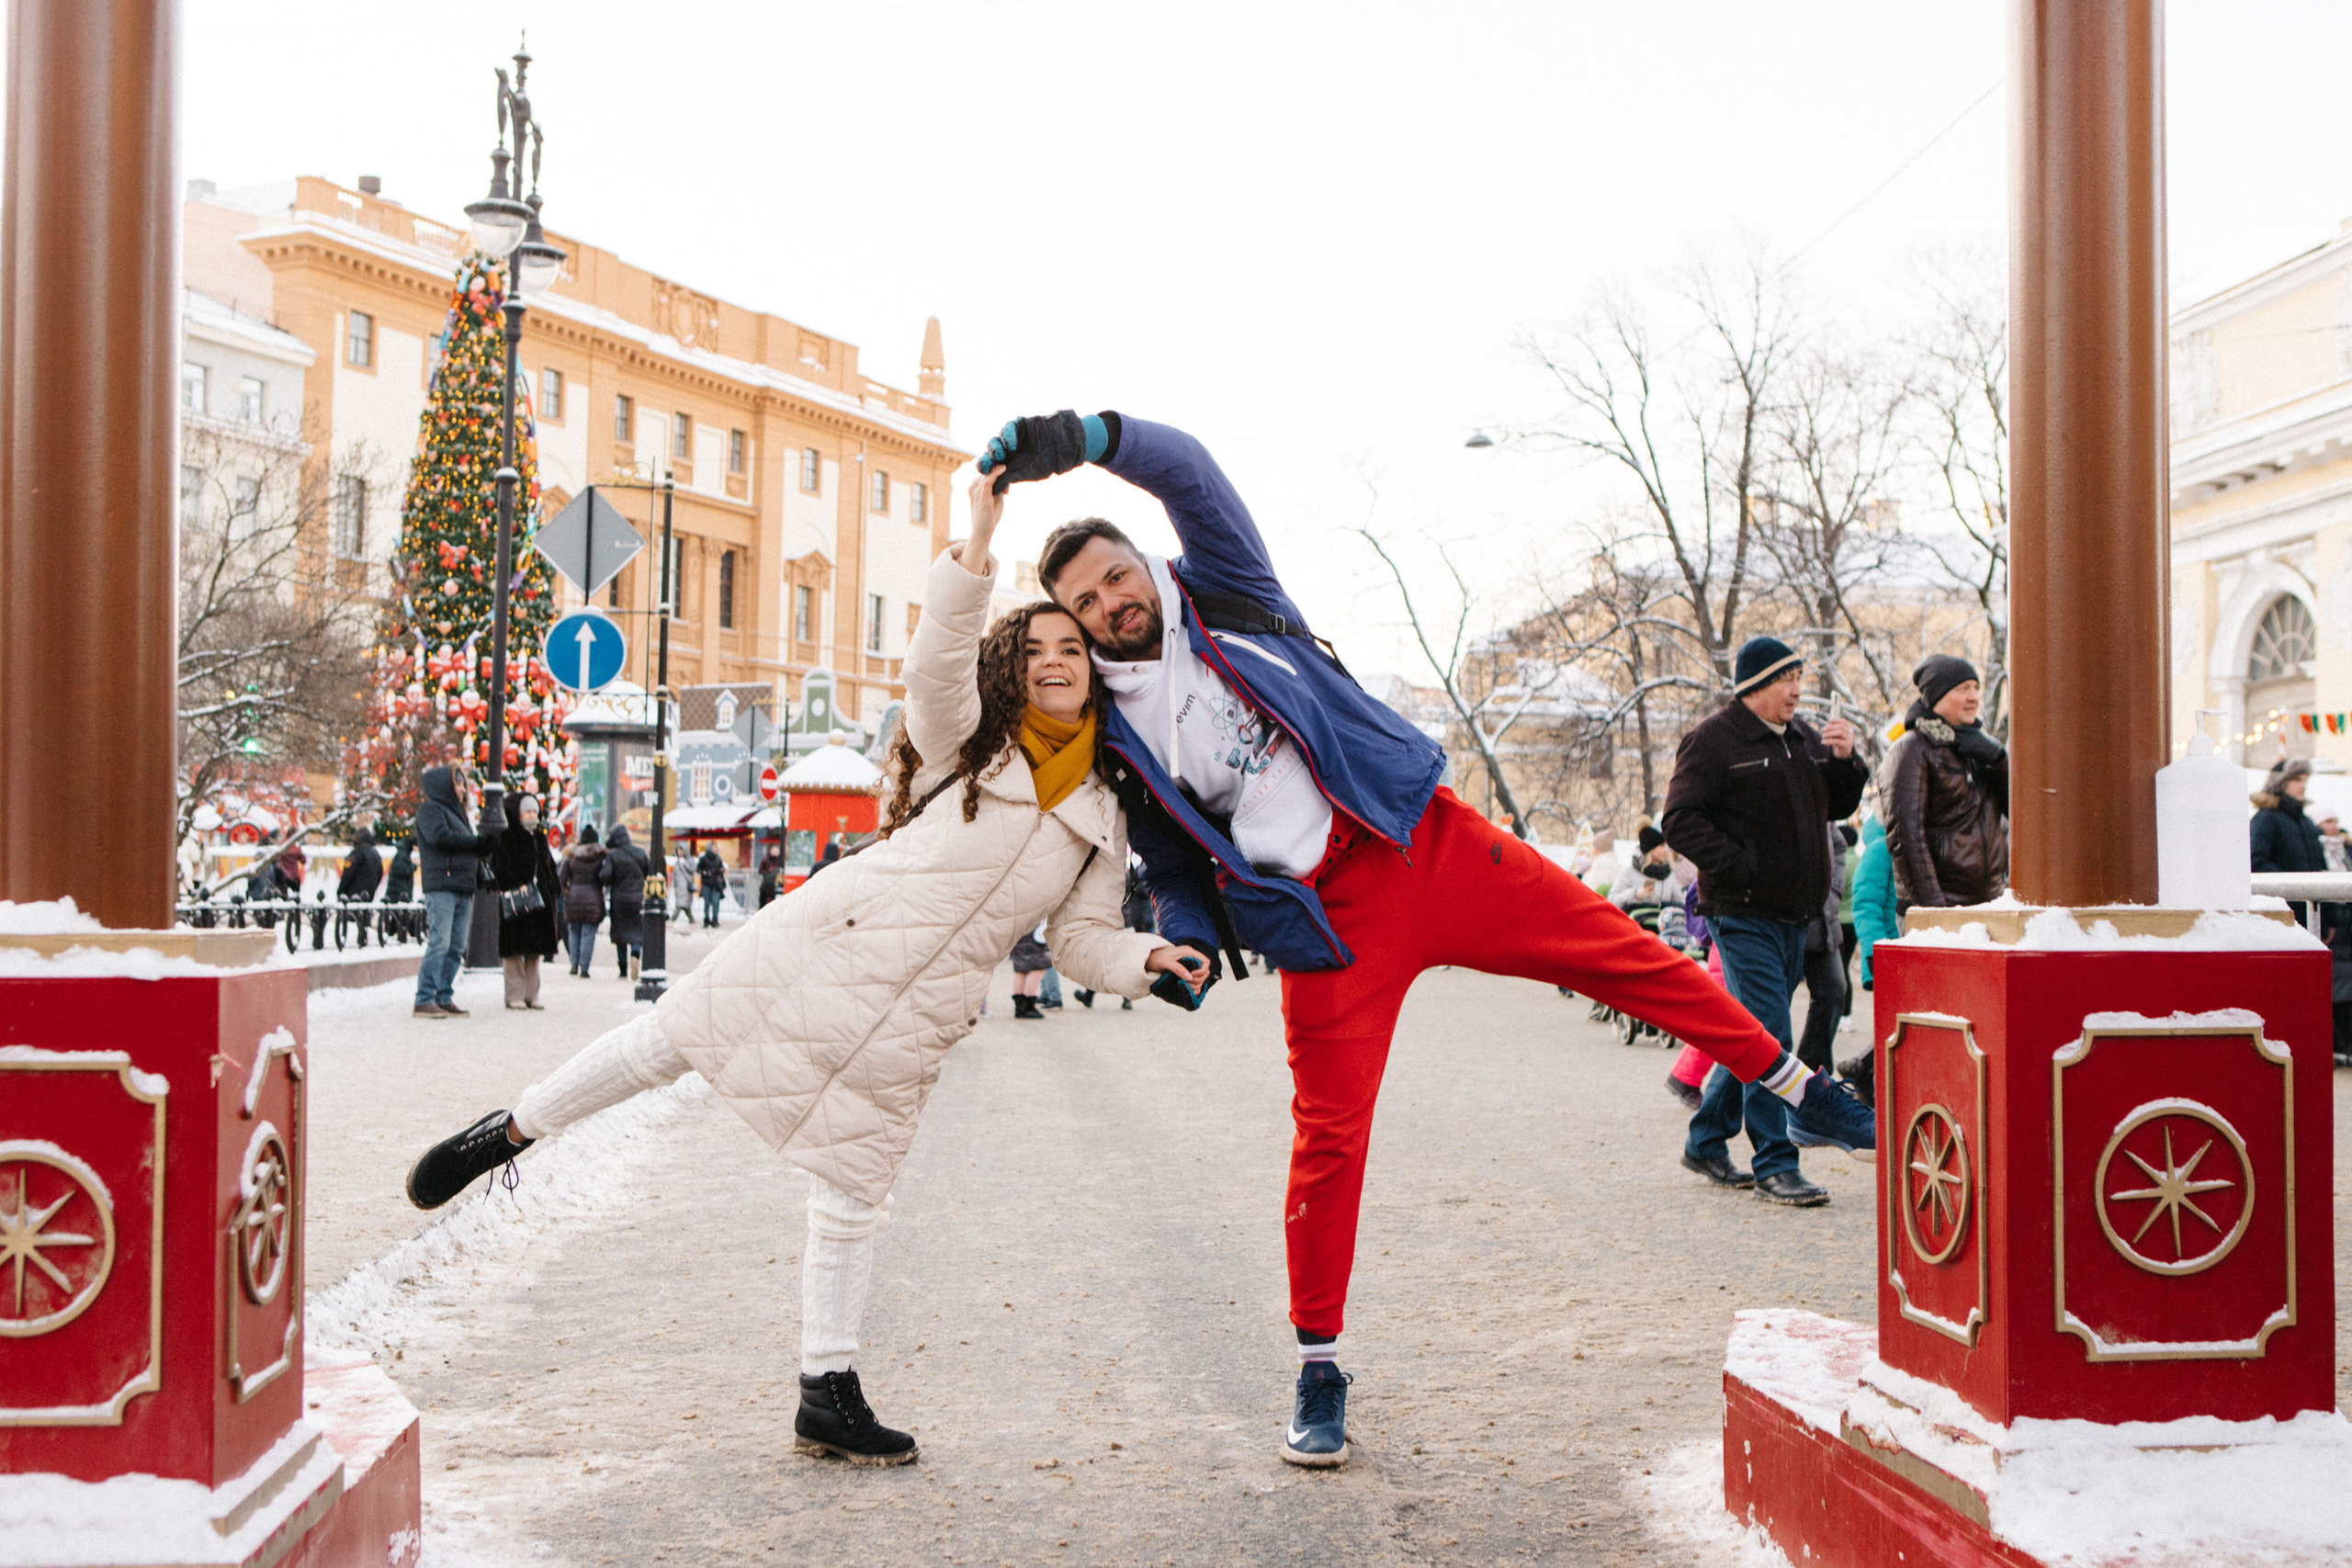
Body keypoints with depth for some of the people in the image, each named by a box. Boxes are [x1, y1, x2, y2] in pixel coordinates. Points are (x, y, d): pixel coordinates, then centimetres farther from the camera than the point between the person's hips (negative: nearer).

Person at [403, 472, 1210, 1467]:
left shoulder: (1100, 817, 14)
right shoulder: (966, 738, 4)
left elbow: (1085, 938, 14)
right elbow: (938, 658, -16)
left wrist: (1148, 963, -6)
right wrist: (978, 542, -27)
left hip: (915, 1017, 3)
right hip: (831, 940, -3)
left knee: (852, 1196, 7)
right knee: (670, 1036, -4)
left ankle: (828, 1395, 15)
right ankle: (508, 1134, 18)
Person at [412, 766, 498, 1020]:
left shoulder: (454, 811, 27)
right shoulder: (429, 809, 0)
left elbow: (469, 847, 24)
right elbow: (439, 836, -18)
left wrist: (484, 846, 3)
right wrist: (477, 842, -13)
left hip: (463, 889, 9)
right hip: (441, 887, -9)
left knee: (456, 948, 6)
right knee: (439, 944, -14)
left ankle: (444, 998, 9)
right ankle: (424, 1000, -14)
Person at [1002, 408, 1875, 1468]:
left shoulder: (1221, 595, 3)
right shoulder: (1118, 737, 4)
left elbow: (1185, 468, -12)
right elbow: (1175, 870, 12)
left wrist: (1079, 437, -28)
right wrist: (1190, 951, -7)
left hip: (1423, 841, 1)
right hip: (1324, 922, 0)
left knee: (1618, 951, -2)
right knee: (1329, 1135, -3)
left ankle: (1793, 1083, 15)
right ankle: (1319, 1369, 11)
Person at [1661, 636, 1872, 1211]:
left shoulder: (1803, 736, 15)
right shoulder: (1713, 738, -7)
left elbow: (1838, 805, 22)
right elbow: (1682, 821, -13)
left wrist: (1844, 761, 3)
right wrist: (1740, 868, -19)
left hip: (1794, 914, 8)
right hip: (1743, 913, -8)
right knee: (1768, 1033, -11)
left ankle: (1706, 1142, 25)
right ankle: (1775, 1165, -7)